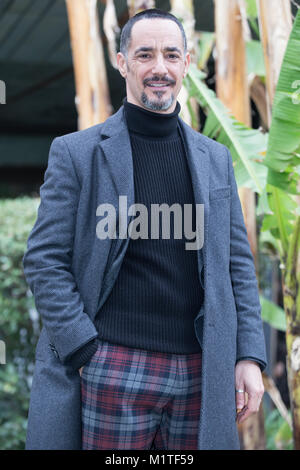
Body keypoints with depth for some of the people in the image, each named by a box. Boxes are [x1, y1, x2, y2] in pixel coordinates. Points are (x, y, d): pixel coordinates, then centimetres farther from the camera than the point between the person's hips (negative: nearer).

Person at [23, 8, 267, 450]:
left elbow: (238, 263, 11)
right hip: (114, 372, -3)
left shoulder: (215, 158, 12)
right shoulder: (75, 152, 0)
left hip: (199, 373, 4)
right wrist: (87, 353, -11)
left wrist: (249, 356, 2)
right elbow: (44, 261, -3)